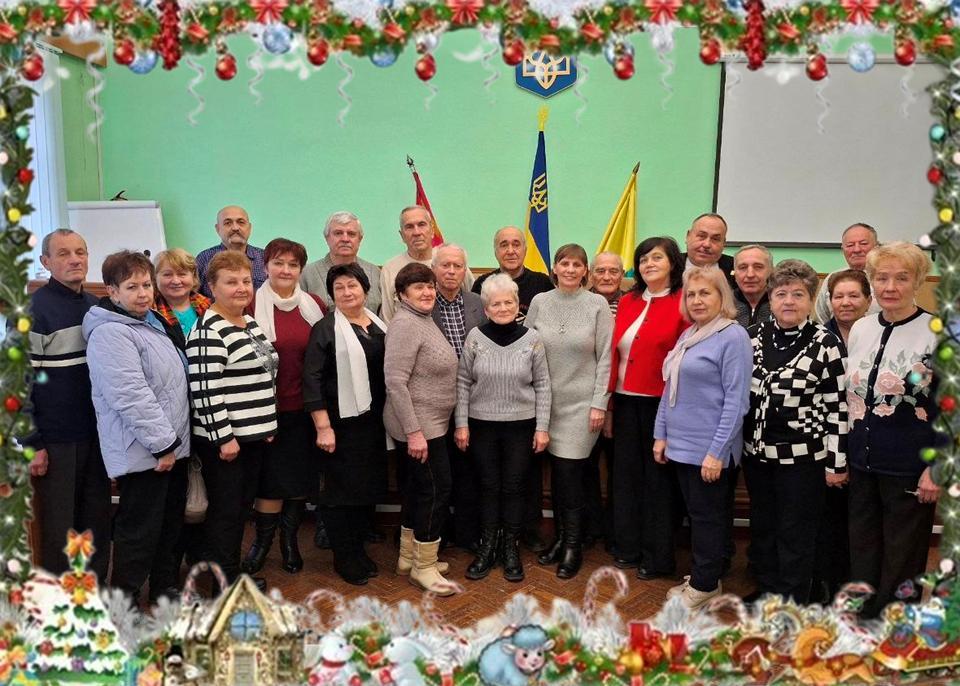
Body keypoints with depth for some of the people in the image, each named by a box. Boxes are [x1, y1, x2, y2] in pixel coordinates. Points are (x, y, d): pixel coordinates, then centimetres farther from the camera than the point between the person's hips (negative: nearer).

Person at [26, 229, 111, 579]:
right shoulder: (36, 308, -11)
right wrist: (31, 444, -14)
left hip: (97, 433, 6)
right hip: (56, 440, -6)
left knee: (97, 522, 13)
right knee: (59, 527, 5)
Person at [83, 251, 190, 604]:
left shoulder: (152, 323, 13)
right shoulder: (111, 334, -18)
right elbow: (131, 396, -25)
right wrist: (163, 444, -21)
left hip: (172, 446, 10)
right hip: (143, 454, -10)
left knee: (171, 522, 20)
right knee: (139, 531, -1)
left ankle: (165, 587, 36)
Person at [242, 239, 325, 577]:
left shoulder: (315, 306, 4)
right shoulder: (253, 305, -5)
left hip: (305, 408, 3)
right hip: (268, 407, -3)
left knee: (301, 475, 12)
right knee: (273, 477, 3)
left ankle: (289, 539, 32)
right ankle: (263, 539, 26)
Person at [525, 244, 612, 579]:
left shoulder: (597, 304, -3)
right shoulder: (539, 302, 3)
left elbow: (605, 357, -3)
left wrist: (599, 403, -7)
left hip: (582, 403, -3)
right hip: (548, 401, 3)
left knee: (570, 473, -3)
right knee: (557, 474, 9)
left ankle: (573, 545, 13)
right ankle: (561, 536, 26)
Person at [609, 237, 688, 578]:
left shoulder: (684, 303, -8)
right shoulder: (627, 301, 9)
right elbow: (615, 353, 8)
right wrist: (610, 399, 4)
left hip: (661, 403, -5)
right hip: (626, 400, 5)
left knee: (658, 477, 7)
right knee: (626, 474, 13)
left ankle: (657, 557, 21)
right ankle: (628, 548, 28)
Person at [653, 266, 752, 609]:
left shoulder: (733, 336, -12)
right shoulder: (687, 335, 11)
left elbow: (736, 400, -16)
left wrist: (717, 452, -18)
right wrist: (661, 434, 11)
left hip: (709, 448, -7)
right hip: (681, 444, 7)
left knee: (707, 516, 5)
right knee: (695, 513, 16)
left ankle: (704, 585, 19)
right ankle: (701, 577, 29)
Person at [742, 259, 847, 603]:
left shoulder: (825, 343, -9)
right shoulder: (752, 337, 3)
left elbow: (838, 405, -8)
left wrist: (836, 462, -8)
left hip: (803, 455, -4)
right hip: (757, 451, 4)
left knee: (796, 535, 6)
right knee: (762, 527, 16)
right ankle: (767, 591, 34)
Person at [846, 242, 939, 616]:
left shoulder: (936, 334, -11)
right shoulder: (860, 328, 5)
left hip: (909, 470, -5)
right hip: (861, 463, 5)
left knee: (902, 559, 10)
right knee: (862, 551, 16)